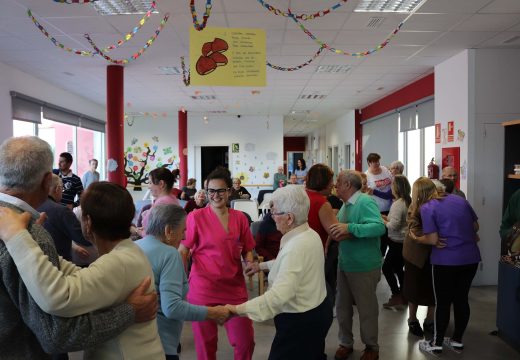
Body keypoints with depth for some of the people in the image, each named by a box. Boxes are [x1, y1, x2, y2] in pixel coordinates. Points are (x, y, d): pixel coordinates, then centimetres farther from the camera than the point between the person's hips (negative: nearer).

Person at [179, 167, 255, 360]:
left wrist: (250, 263, -7)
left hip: (234, 288, 3)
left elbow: (247, 250, 13)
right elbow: (182, 251, -6)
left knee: (245, 340, 7)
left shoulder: (240, 217, 3)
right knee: (205, 342, 12)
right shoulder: (196, 217, -7)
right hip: (203, 289, -2)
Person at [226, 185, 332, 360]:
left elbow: (279, 296, -39)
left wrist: (237, 310, -38)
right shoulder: (309, 234, 1)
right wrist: (262, 266, 21)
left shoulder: (296, 247, -30)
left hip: (300, 322, -9)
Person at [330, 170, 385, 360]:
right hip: (344, 264, 8)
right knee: (342, 307, 16)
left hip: (364, 267, -8)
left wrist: (349, 228, -37)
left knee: (367, 309, 10)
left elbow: (379, 227, -31)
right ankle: (346, 343, 35)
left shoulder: (366, 202, -19)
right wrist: (337, 232, -6)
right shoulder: (345, 205, 6)